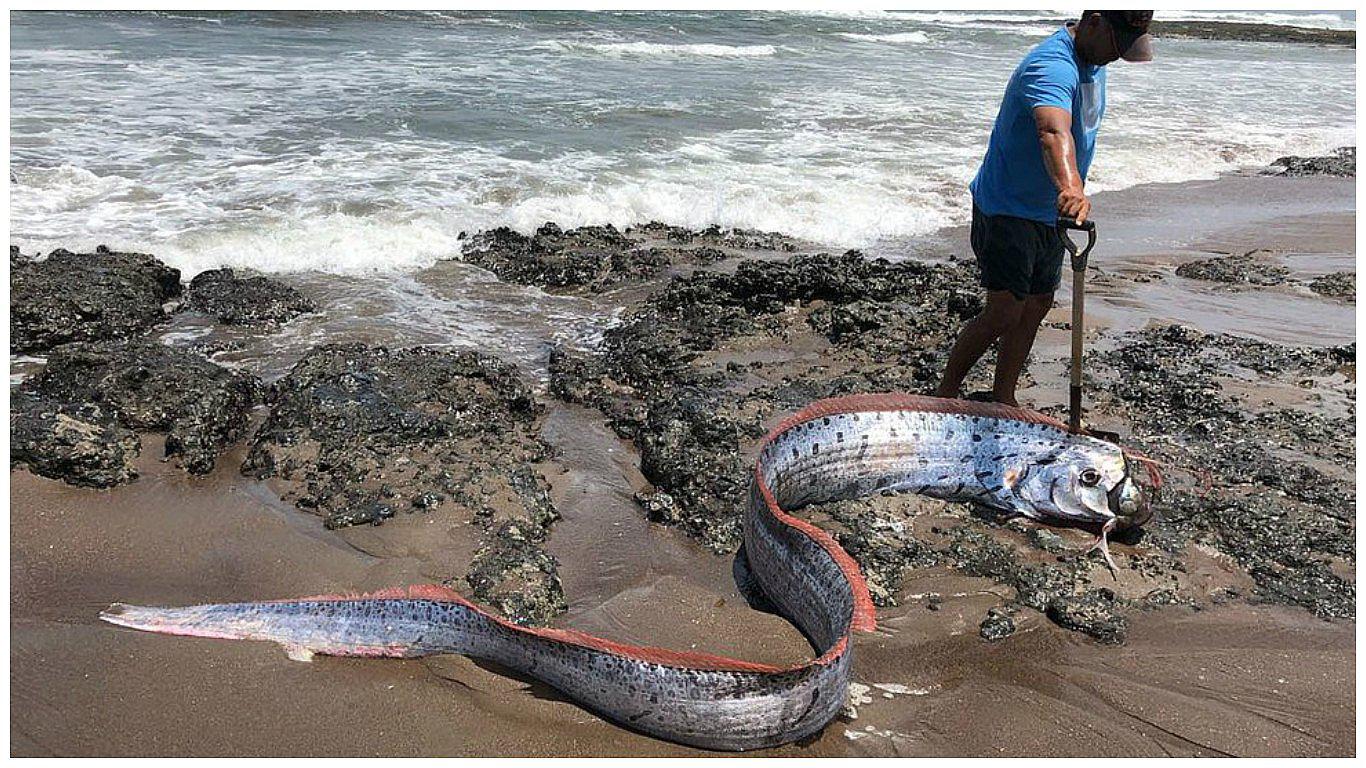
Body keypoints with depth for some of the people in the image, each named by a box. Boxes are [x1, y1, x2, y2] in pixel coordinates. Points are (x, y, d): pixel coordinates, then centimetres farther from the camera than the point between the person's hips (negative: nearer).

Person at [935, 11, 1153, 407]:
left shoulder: (1093, 60, 7)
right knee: (1004, 312, -12)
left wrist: (1072, 190, 29)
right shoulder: (1053, 67, -26)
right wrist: (1071, 188, -64)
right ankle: (944, 393, 4)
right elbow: (1054, 132, -47)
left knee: (1037, 306, 11)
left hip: (1048, 214, 10)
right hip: (1006, 211, -10)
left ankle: (1002, 400, 21)